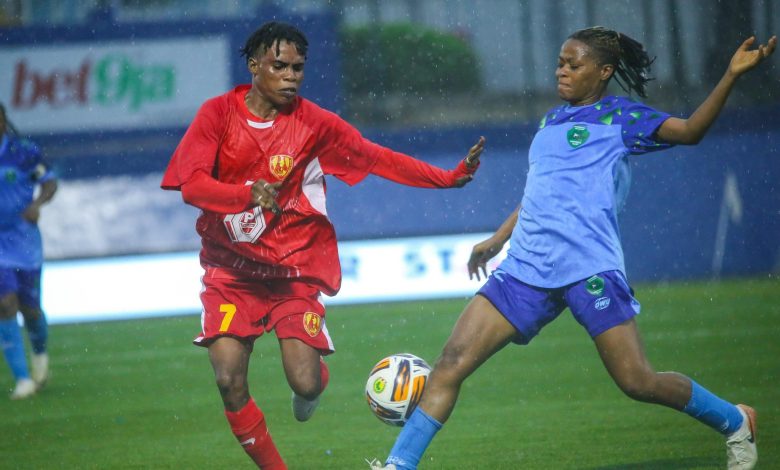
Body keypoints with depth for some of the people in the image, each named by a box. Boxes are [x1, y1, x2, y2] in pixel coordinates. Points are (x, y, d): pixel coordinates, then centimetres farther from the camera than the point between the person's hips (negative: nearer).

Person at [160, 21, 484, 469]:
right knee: (230, 382, -13)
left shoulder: (314, 123, -5)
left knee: (305, 383, -13)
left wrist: (450, 177, -11)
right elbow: (191, 185, -17)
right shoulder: (219, 114, -7)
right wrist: (248, 193, -35)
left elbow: (379, 159, -2)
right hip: (232, 268, 0)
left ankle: (318, 378, 27)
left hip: (295, 269, 0)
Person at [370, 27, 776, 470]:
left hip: (589, 266, -6)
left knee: (637, 382, -7)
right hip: (527, 268, 6)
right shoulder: (551, 120, 22)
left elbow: (689, 130, -10)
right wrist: (498, 240, 36)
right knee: (452, 362, -5)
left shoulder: (620, 116, 3)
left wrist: (732, 75, -21)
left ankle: (735, 422, 17)